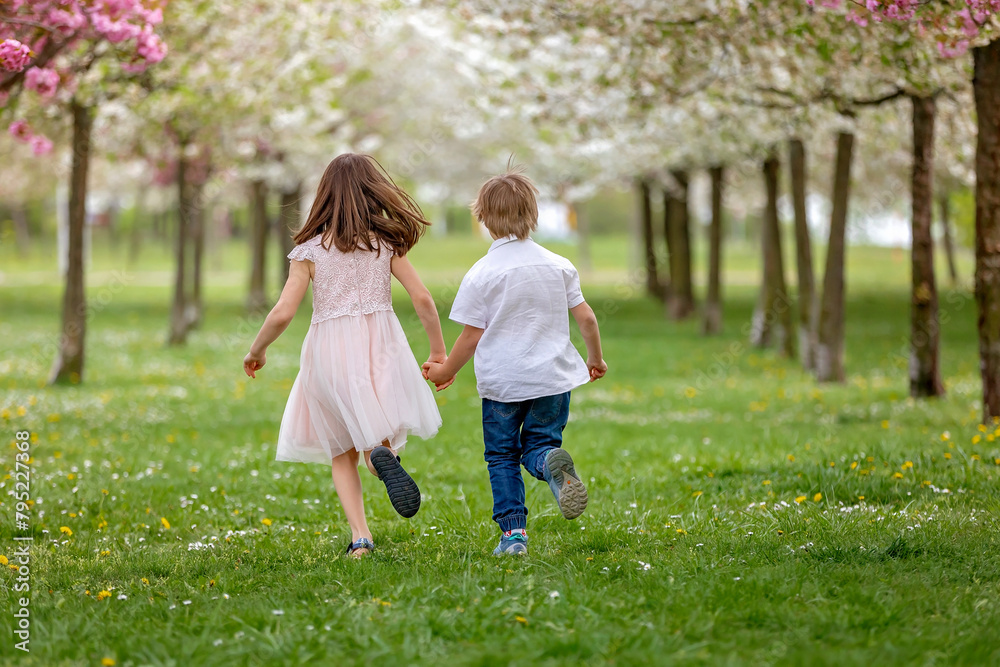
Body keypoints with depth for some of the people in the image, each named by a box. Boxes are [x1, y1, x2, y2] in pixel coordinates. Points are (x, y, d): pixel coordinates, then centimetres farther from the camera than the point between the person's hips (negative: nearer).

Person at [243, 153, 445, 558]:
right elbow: (422, 298, 0)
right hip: (380, 345, 1)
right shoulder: (387, 243, 4)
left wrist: (256, 351, 10)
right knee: (380, 432, 16)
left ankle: (360, 535, -5)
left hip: (329, 352, -1)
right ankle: (382, 452, -23)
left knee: (342, 451, 13)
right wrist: (439, 351, 10)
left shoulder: (310, 250, -1)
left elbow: (283, 313, -7)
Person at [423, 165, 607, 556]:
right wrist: (595, 359, 22)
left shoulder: (481, 275, -8)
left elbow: (472, 337, -5)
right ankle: (553, 463, -25)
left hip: (501, 381, -2)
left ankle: (513, 530, 1)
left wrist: (445, 372, 11)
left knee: (502, 455, 11)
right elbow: (586, 318, 5)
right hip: (552, 377, 2)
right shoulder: (559, 266, 2)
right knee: (540, 442, 12)